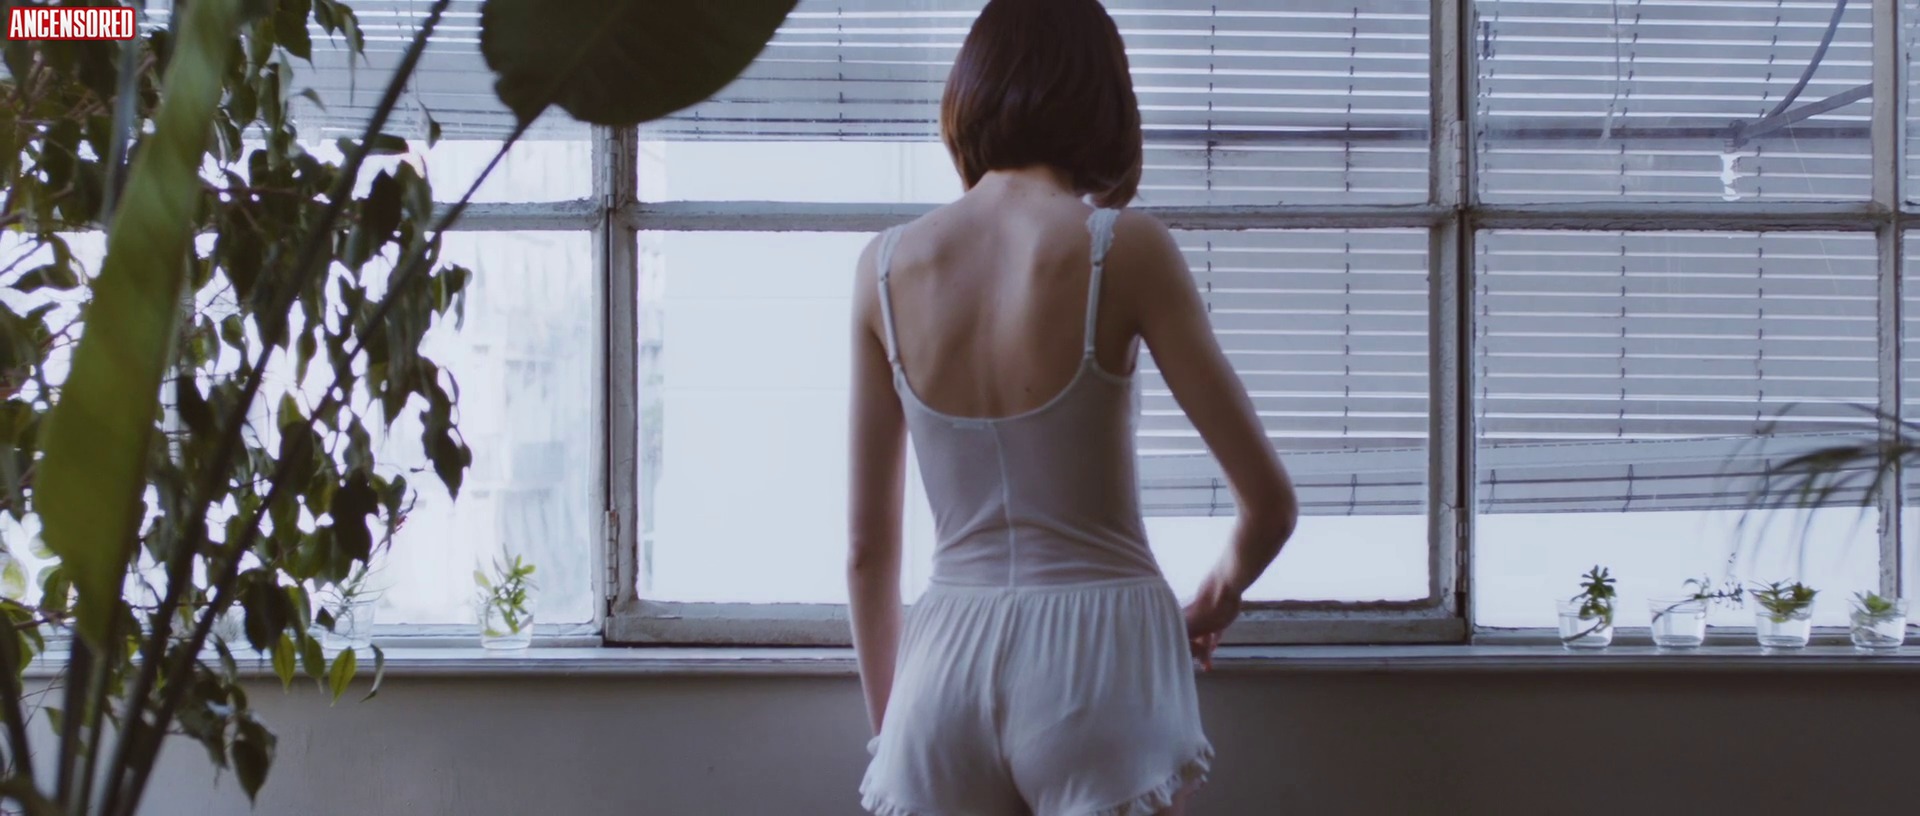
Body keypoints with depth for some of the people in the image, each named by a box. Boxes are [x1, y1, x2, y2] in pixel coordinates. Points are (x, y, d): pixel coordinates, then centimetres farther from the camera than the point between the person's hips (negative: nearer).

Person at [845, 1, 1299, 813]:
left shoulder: (886, 266, 3)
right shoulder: (1123, 248, -6)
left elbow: (868, 545, 8)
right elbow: (1269, 501, -4)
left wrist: (887, 720, 20)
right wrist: (1216, 598, 17)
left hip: (947, 663, 3)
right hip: (1097, 656, -3)